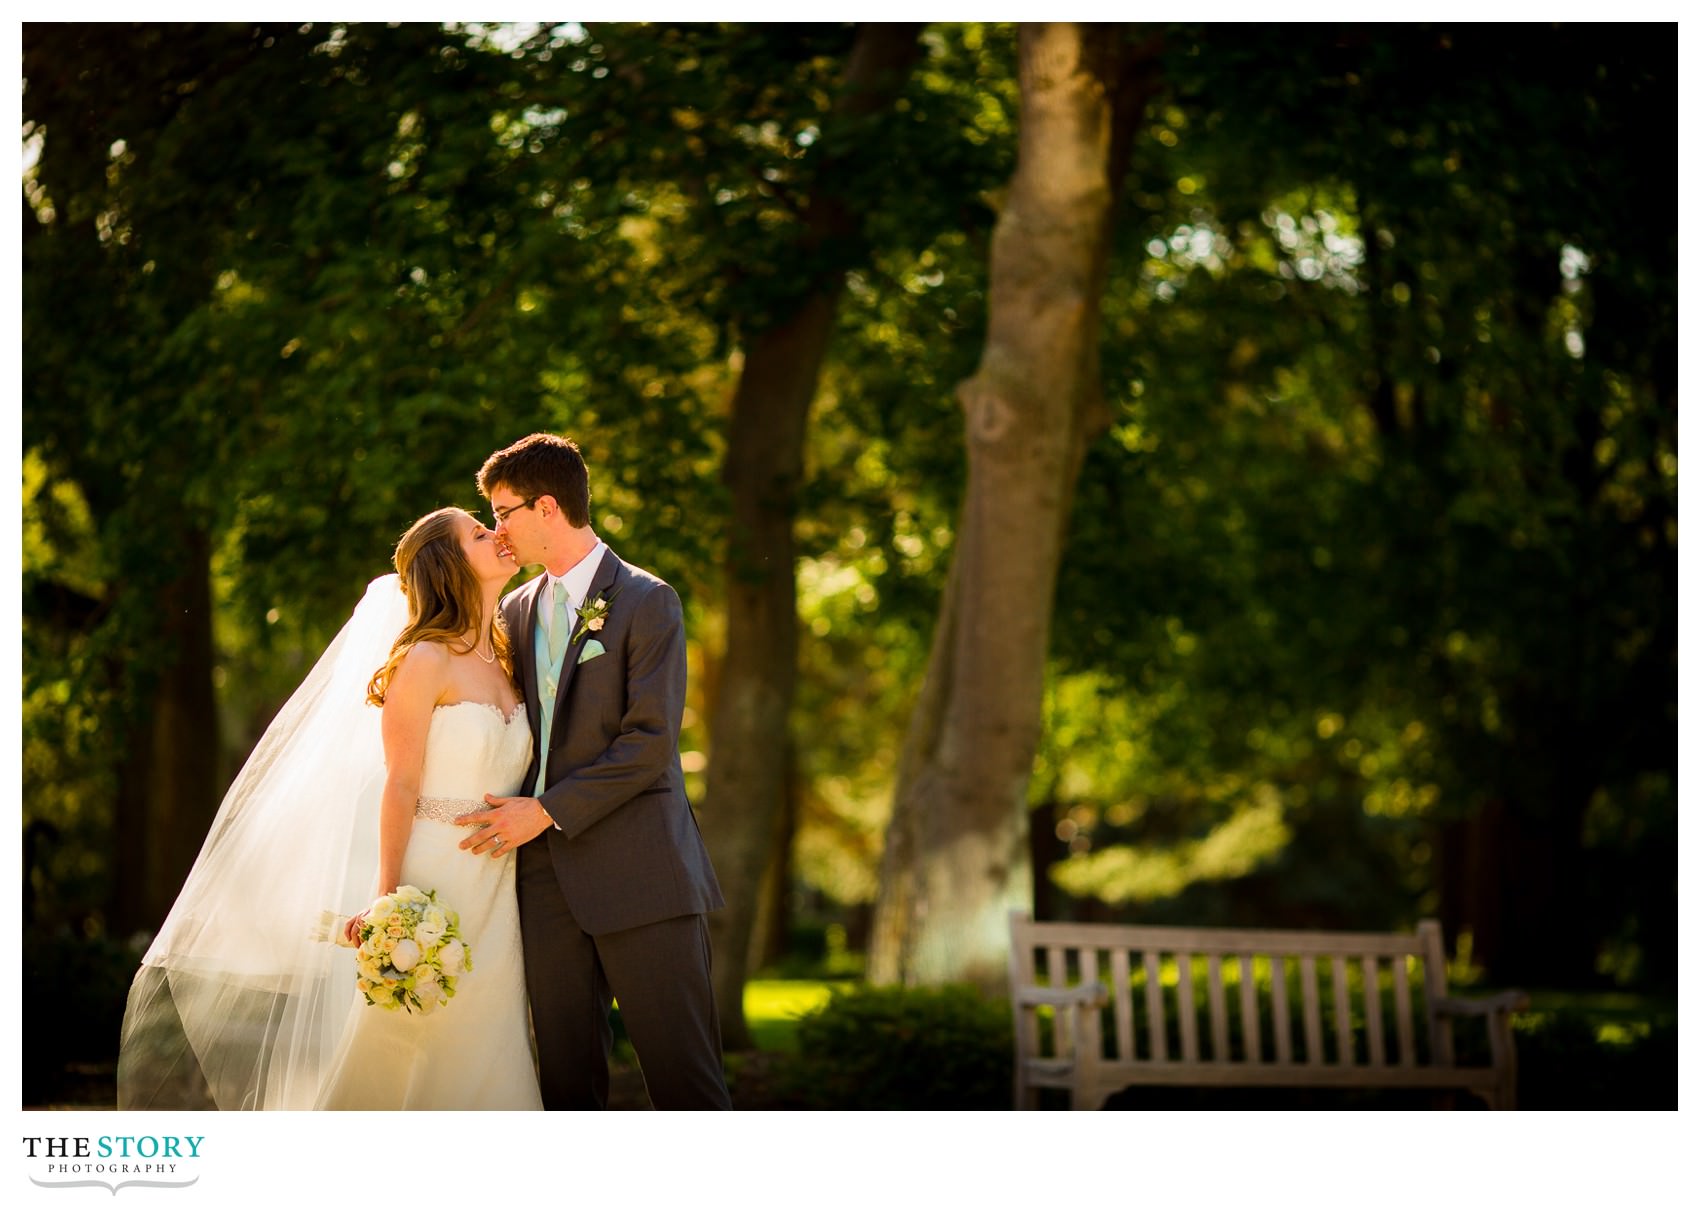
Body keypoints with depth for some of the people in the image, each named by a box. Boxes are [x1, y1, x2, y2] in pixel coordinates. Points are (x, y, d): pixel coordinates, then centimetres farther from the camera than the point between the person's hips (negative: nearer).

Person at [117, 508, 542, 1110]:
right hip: (428, 879, -6)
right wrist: (386, 901, -16)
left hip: (491, 897, 7)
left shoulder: (504, 663, 13)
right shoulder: (425, 662, -8)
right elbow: (400, 785, -12)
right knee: (398, 1053, -3)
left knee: (476, 1069, 6)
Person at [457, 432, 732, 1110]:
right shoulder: (518, 611, 17)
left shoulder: (646, 602, -3)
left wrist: (547, 811, -12)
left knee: (684, 1078, -6)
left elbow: (649, 742, -11)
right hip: (549, 877, 6)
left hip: (639, 875, -6)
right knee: (566, 1079, 6)